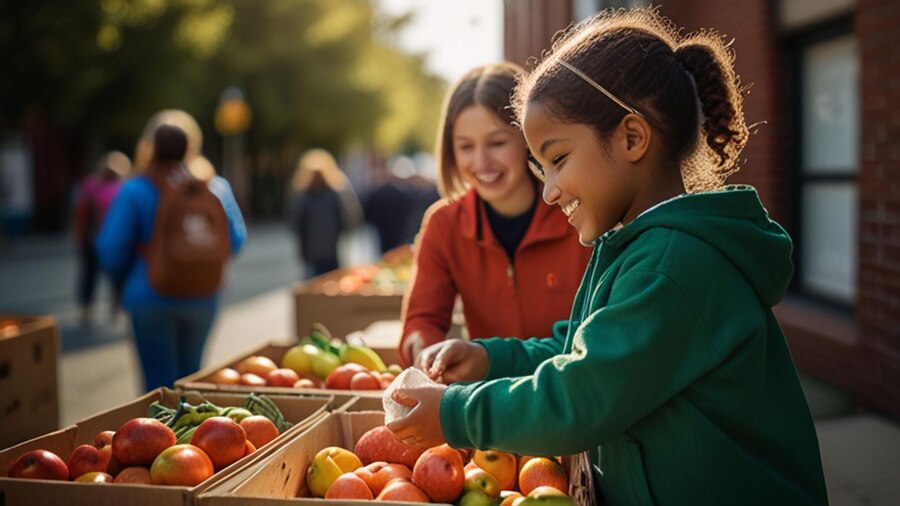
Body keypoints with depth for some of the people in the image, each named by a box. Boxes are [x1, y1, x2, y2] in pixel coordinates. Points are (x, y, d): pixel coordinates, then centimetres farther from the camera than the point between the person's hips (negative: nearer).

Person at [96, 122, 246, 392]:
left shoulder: (136, 190, -8)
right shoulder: (215, 186, 1)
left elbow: (111, 249, -8)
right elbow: (235, 240, 4)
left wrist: (125, 275, 13)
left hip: (152, 296, -4)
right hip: (202, 297, 4)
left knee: (160, 382, 1)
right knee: (189, 376, 18)